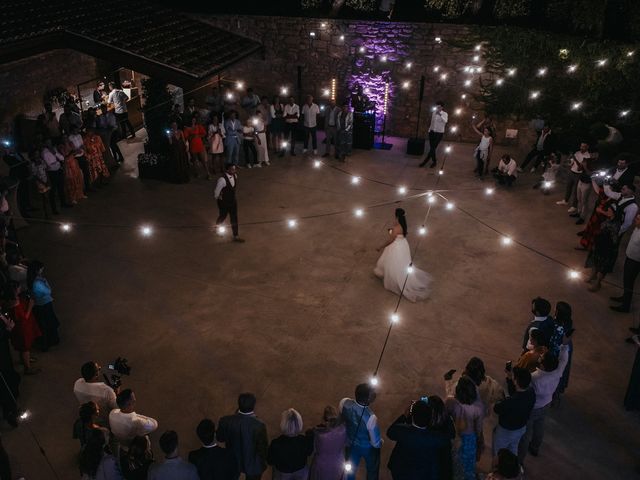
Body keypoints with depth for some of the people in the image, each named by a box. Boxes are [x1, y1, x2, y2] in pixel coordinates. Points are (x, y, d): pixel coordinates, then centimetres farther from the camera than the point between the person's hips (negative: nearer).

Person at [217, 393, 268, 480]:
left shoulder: (225, 421, -28)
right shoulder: (259, 425, -36)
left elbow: (220, 438, -7)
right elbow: (262, 447, -20)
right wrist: (263, 461, 0)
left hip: (233, 460, 2)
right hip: (253, 464, -2)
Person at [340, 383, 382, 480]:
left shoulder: (344, 403, -30)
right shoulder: (371, 418, -42)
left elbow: (340, 419, -6)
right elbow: (376, 443, -26)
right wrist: (381, 442, -3)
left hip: (351, 444, 4)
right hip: (368, 448, -4)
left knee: (350, 469, 31)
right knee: (372, 470, 29)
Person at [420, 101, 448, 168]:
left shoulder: (445, 114, -9)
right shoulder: (434, 112, 5)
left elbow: (445, 121, -30)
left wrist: (440, 114, -41)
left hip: (439, 133, -5)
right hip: (432, 131, 5)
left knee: (433, 147, -6)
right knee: (431, 147, 4)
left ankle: (425, 161, 2)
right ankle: (434, 161, 17)